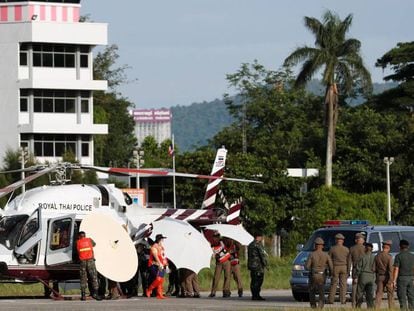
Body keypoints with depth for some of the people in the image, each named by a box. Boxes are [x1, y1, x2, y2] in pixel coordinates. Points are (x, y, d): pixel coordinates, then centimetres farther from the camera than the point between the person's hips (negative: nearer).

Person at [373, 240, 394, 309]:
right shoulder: (389, 257, -12)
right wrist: (391, 281, -18)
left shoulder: (377, 256, 2)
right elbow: (390, 269, -18)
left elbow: (374, 269, 4)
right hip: (387, 277, -3)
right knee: (390, 294, 10)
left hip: (379, 277, 3)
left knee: (379, 294, 1)